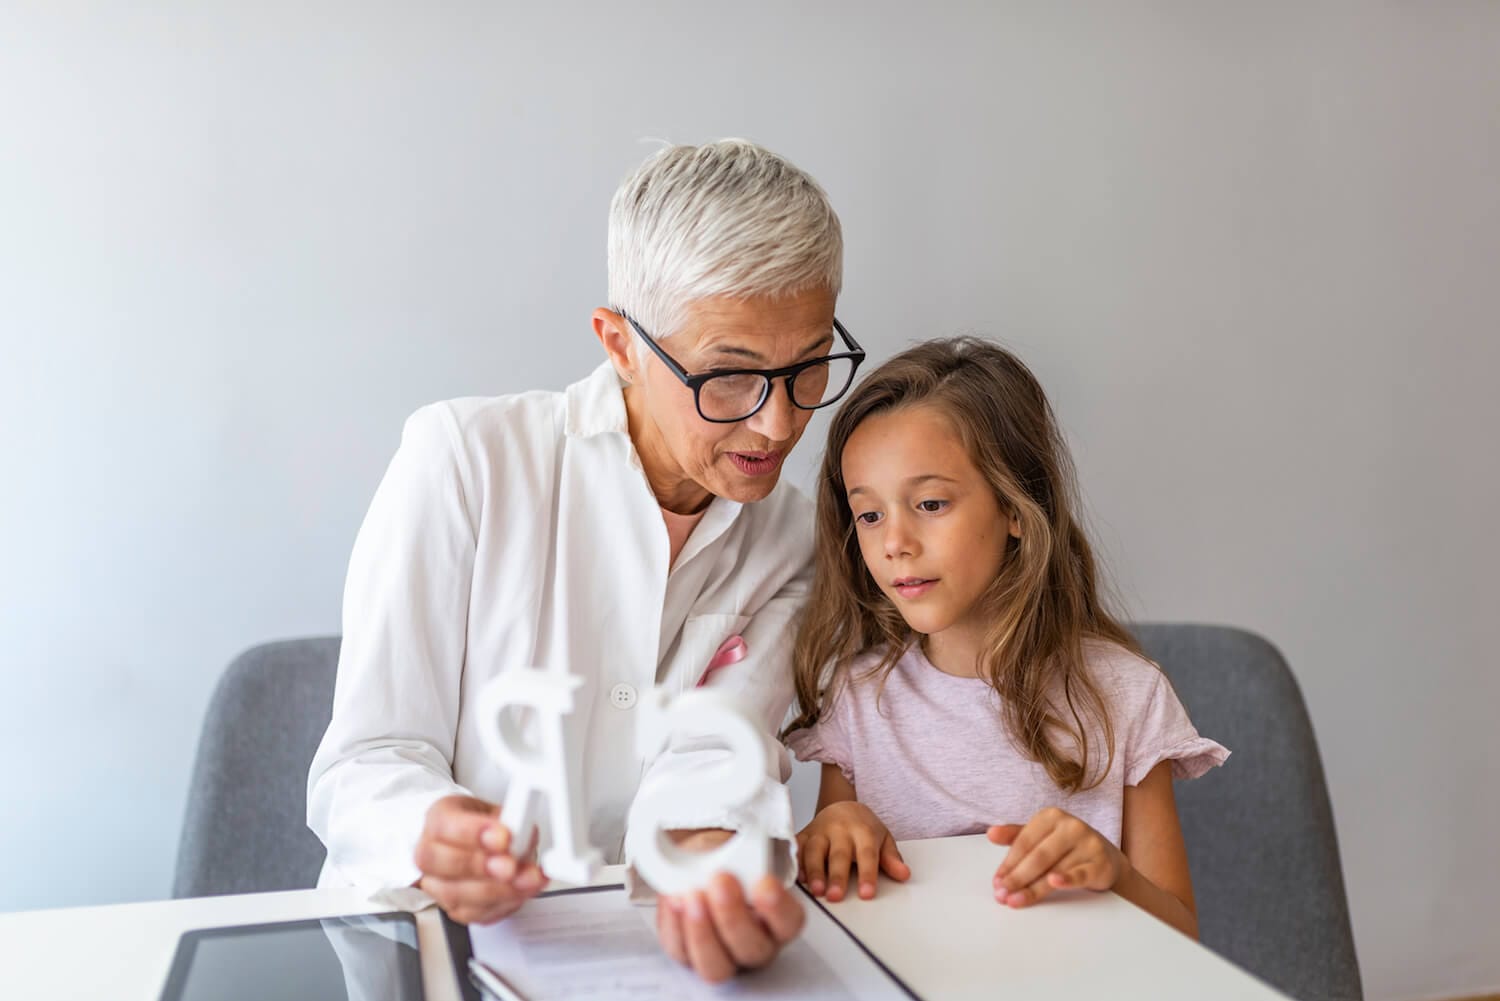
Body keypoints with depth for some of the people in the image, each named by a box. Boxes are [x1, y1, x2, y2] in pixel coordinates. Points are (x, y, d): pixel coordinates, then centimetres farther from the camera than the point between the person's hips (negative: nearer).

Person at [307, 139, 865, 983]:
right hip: (426, 942, -1)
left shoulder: (791, 541, 2)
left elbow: (715, 762, -10)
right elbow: (367, 763, -9)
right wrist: (438, 841, -30)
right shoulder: (465, 457, -8)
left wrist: (719, 862, -32)